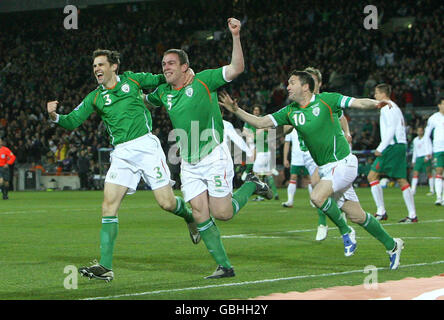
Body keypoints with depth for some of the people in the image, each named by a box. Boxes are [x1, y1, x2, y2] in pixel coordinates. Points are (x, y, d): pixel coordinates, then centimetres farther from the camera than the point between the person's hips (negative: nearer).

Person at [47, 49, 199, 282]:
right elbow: (72, 121, 4)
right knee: (109, 206, -10)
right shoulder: (95, 98, 11)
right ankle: (105, 267, -11)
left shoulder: (132, 80, 7)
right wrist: (55, 116, -16)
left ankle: (189, 216, 31)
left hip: (146, 145, -3)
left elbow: (160, 80, 20)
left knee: (166, 203, -7)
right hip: (121, 154, 3)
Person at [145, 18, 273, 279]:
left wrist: (236, 36, -26)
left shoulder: (203, 81, -7)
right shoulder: (163, 93, 10)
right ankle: (224, 266, 2)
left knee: (222, 214, -8)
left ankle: (252, 186, 19)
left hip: (214, 157, -5)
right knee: (200, 215, -5)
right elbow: (143, 101, 33)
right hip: (189, 164, 5)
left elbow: (237, 68, -17)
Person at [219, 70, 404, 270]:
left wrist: (376, 103, -33)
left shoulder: (325, 100, -9)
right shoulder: (290, 112, 6)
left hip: (343, 162, -6)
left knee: (317, 196, -25)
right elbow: (260, 122, 2)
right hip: (325, 168, 6)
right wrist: (236, 110, -10)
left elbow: (359, 103, -13)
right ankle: (391, 245, 24)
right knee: (356, 216, 7)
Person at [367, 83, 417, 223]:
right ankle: (412, 215, 2)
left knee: (372, 176, -6)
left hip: (393, 147, -10)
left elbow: (391, 129, -18)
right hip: (401, 145, 10)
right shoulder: (395, 107, 22)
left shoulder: (387, 107, -8)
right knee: (402, 180, 7)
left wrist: (380, 148, -18)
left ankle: (381, 212, -9)